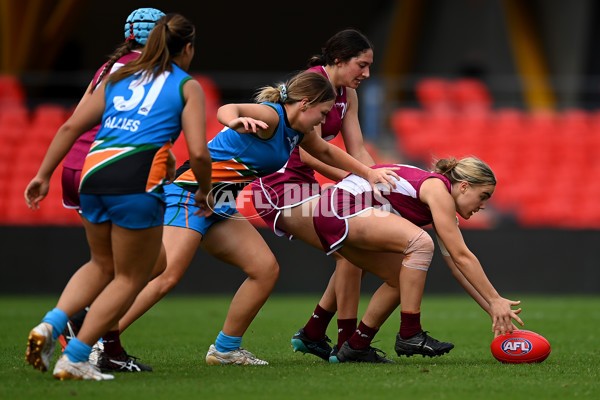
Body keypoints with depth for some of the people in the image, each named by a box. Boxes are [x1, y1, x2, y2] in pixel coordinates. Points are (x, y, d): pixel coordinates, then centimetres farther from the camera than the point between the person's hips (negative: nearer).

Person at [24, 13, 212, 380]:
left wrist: (44, 175, 18)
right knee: (131, 278, 9)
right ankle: (74, 360, 2)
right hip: (137, 180, -5)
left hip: (94, 171, 6)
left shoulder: (118, 79, 23)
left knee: (102, 266, 26)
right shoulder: (187, 86, 10)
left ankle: (51, 325, 4)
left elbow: (71, 127, 15)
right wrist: (205, 192, 16)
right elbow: (198, 152, -1)